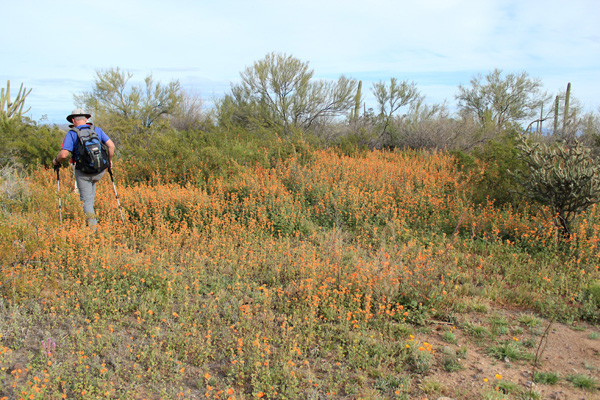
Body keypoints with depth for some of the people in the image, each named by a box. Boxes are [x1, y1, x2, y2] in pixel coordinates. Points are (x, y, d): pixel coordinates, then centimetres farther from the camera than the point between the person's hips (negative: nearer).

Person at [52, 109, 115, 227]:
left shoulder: (71, 134, -5)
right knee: (92, 182, 37)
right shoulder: (97, 130, 4)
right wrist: (109, 160, 13)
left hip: (83, 172, -3)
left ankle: (93, 226, 2)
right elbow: (111, 145, -3)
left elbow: (64, 154, -15)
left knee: (86, 199, 7)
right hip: (100, 171, 3)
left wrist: (56, 161, 6)